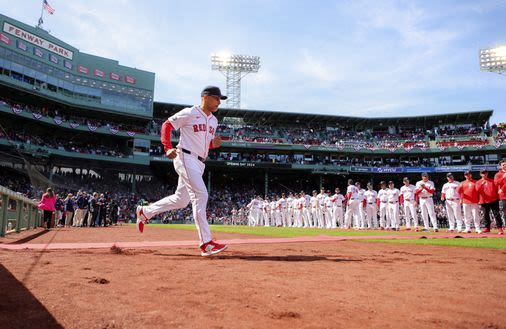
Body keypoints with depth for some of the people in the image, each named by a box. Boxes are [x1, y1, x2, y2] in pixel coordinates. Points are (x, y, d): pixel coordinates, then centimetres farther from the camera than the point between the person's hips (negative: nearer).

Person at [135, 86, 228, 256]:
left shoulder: (213, 120, 16)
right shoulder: (189, 113, -6)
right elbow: (167, 125, -3)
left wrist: (214, 143, 0)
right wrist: (168, 148, -14)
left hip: (200, 163, 9)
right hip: (186, 157, -9)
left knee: (181, 200, 14)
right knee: (200, 195, -18)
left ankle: (144, 212, 34)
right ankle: (206, 243, -16)